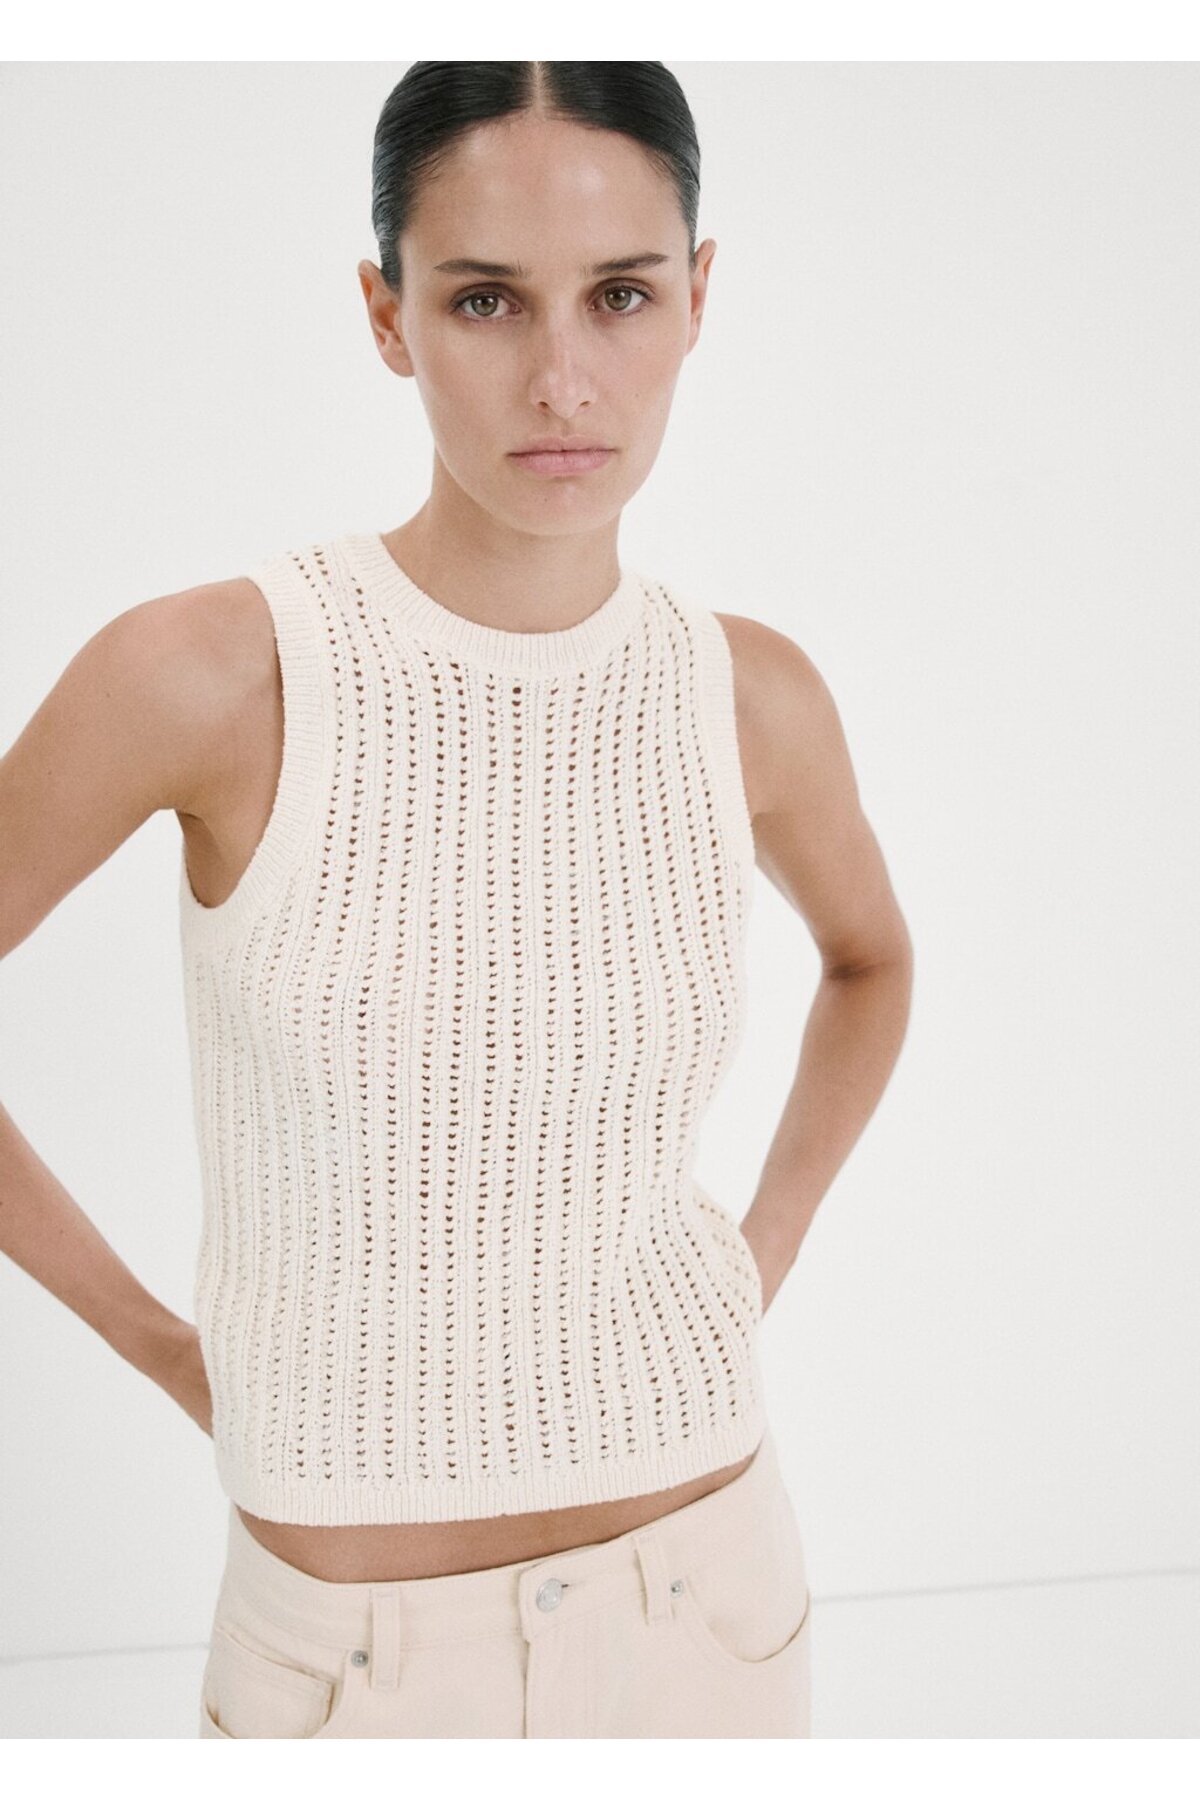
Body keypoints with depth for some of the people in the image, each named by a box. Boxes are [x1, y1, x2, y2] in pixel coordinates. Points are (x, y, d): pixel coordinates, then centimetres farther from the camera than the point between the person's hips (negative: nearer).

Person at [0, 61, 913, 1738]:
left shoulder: (751, 697, -6)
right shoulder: (206, 672, -17)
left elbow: (870, 955, 15)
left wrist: (772, 1239, 6)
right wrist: (149, 1334, -3)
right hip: (355, 1642, -2)